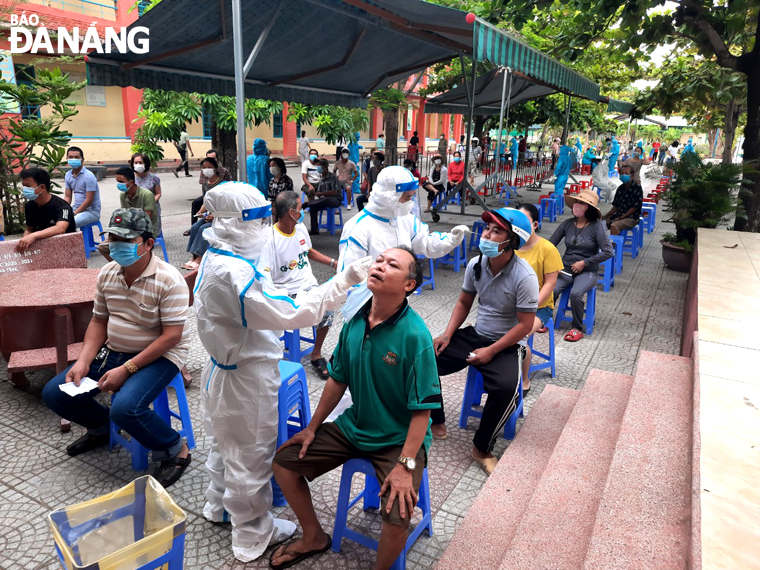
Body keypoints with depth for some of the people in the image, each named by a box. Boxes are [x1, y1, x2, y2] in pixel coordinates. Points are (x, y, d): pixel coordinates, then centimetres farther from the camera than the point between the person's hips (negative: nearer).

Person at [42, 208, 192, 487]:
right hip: (113, 350, 8)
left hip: (159, 356, -7)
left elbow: (171, 336, -22)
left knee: (125, 408, -32)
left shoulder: (168, 280, -21)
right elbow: (98, 321, 10)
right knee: (54, 393, 2)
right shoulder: (107, 273, 2)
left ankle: (175, 451, -4)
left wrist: (126, 369, -23)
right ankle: (101, 427, 32)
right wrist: (83, 361, -5)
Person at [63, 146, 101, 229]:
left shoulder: (88, 176, -14)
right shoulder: (68, 175, 8)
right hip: (76, 208, 7)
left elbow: (89, 200, -17)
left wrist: (74, 213, -17)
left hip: (91, 211, -7)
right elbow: (68, 197, 12)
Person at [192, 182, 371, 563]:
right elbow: (291, 313, -34)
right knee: (252, 454, 10)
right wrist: (344, 281, -32)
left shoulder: (215, 258, 1)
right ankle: (253, 535, 31)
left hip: (224, 368, 10)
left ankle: (220, 505, 51)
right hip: (246, 378, -10)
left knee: (226, 441, 28)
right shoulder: (236, 272, -32)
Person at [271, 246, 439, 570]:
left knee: (397, 517, -26)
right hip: (354, 426, 6)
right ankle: (314, 537, 28)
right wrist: (312, 428, 10)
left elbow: (422, 409, -20)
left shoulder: (415, 336, -24)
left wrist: (405, 465, -24)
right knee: (284, 461, 5)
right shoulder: (355, 322, -5)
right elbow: (338, 380, 6)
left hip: (399, 439, -6)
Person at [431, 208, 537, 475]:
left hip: (505, 344, -5)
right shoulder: (475, 264, -3)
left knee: (506, 387, -34)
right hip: (475, 334, 6)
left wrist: (491, 351, -19)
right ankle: (436, 423, 12)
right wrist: (447, 334, -2)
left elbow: (525, 324, -17)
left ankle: (482, 448, -8)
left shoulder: (525, 277, -21)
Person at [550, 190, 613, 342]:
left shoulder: (596, 226, -8)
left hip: (588, 271, -3)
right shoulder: (567, 224, 2)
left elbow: (608, 252, -12)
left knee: (575, 293, -31)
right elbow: (551, 244, 5)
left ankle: (578, 328, -8)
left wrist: (584, 262, -13)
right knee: (552, 289, -26)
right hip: (566, 269, 3)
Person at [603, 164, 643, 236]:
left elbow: (635, 207, -12)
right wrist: (606, 215, -1)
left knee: (614, 226, -33)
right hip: (618, 215, 7)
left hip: (631, 218, -7)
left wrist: (620, 218, -17)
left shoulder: (637, 187, -8)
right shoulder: (620, 188, 12)